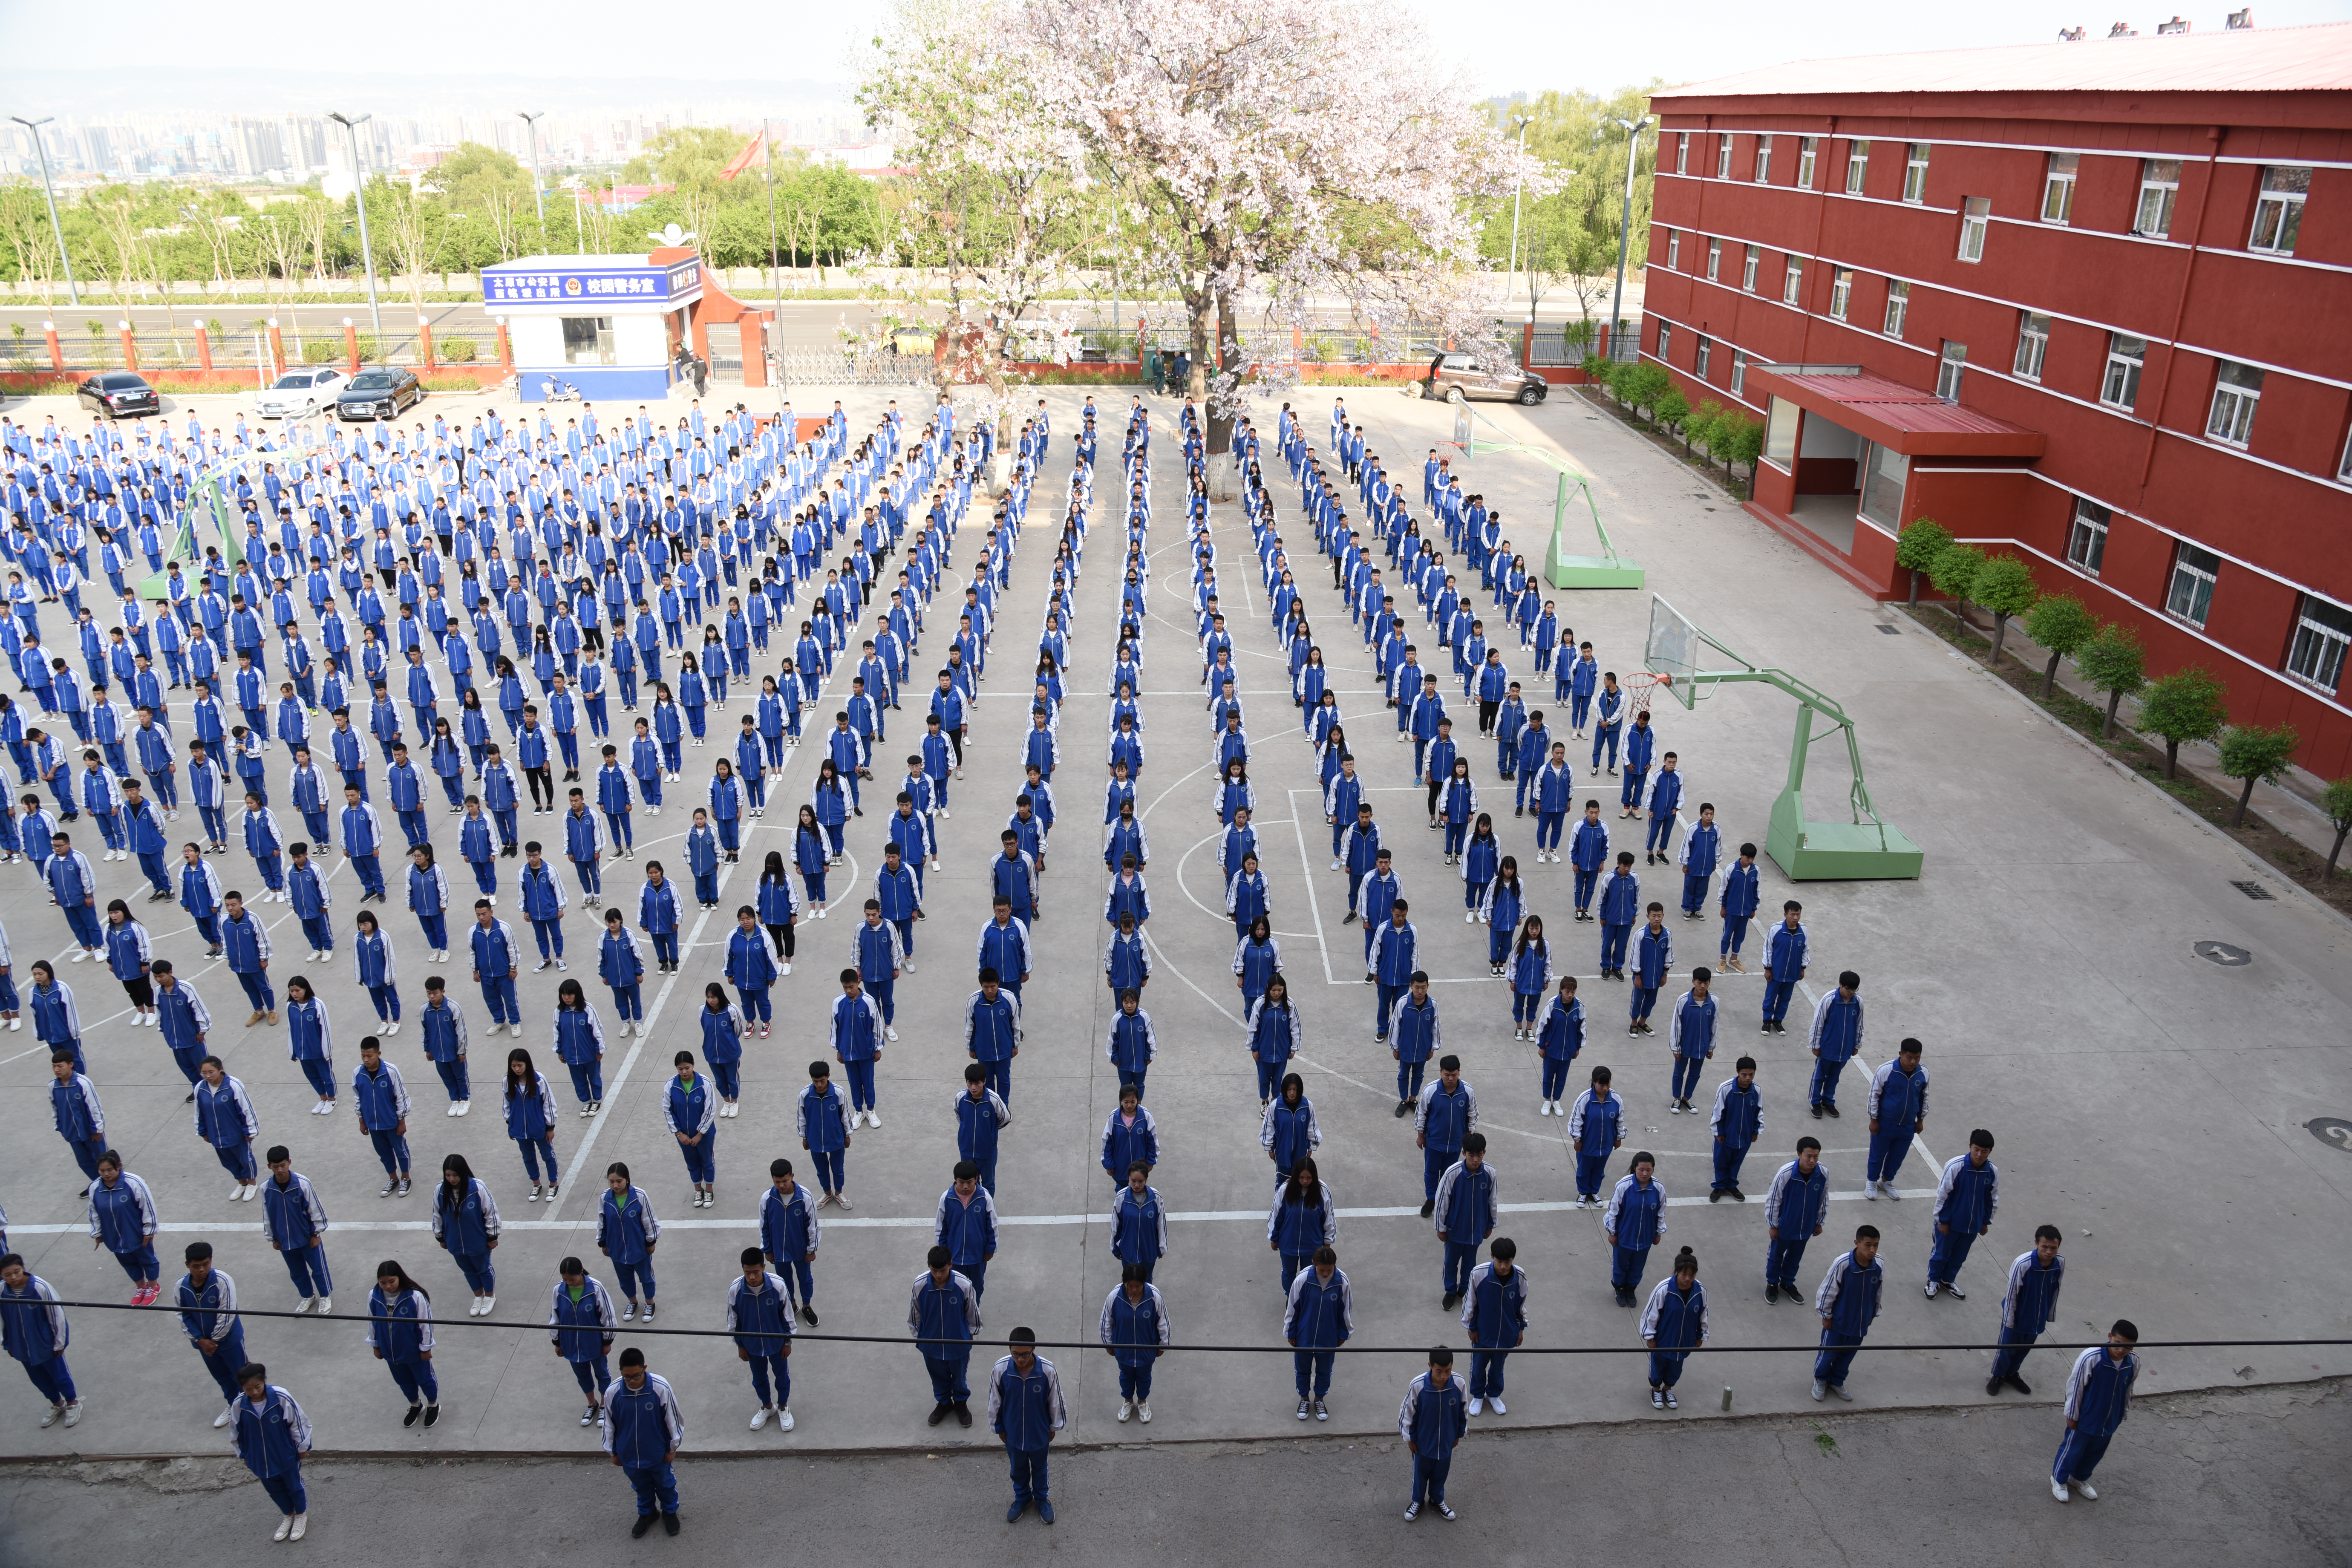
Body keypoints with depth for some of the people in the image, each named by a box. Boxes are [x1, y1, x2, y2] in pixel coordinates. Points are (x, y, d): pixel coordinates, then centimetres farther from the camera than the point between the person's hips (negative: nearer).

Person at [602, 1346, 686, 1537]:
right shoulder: (612, 1392, -23)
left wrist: (672, 1448, -4)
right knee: (642, 1486, 26)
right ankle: (647, 1513, 53)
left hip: (658, 1453, -2)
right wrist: (612, 1452, 5)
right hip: (630, 1454, 2)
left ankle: (670, 1512, 50)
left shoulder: (661, 1388, -29)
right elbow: (609, 1424, -5)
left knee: (665, 1484, 23)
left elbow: (673, 1419, -14)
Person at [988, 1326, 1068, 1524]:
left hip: (1039, 1432, -1)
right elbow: (995, 1402, -9)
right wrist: (998, 1427, 2)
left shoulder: (1048, 1370, -29)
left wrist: (1054, 1427, 1)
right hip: (1013, 1432, 1)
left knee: (1040, 1468, 24)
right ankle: (1022, 1498, 53)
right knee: (1018, 1469, 26)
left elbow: (1056, 1401, -11)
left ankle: (1041, 1498, 51)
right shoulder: (1000, 1369, -27)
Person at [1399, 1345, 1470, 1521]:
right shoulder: (1417, 1386, -31)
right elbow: (1407, 1412, -14)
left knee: (1440, 1474, 24)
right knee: (1421, 1473, 22)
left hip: (1447, 1441, 2)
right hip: (1423, 1441, -2)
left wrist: (1459, 1434, 7)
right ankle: (1418, 1501, 48)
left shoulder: (1459, 1384, -24)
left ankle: (1437, 1500, 51)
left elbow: (1463, 1411, -4)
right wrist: (1410, 1439, -4)